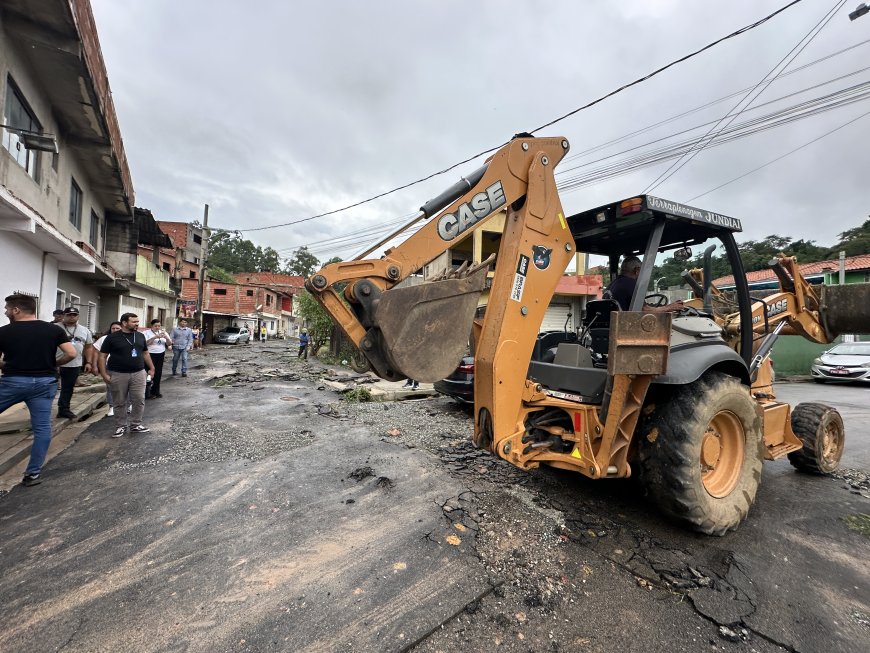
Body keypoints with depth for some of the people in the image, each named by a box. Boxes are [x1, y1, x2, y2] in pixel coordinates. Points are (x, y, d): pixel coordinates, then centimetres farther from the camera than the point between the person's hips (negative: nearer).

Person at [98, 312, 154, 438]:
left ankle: (136, 425, 16)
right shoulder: (112, 337, -5)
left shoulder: (140, 336, 7)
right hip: (118, 375, -3)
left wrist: (151, 368, 14)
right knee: (119, 403, 7)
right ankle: (120, 426, 21)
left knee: (139, 400, 3)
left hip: (138, 373, 3)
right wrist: (104, 374, -10)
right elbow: (102, 356, -3)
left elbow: (145, 353, 17)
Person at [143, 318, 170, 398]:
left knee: (158, 374, 7)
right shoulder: (147, 332, -2)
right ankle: (147, 393, 0)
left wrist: (166, 337, -12)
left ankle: (156, 391, 18)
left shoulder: (163, 333, 11)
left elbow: (169, 344, 6)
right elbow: (145, 343, -16)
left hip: (160, 355, 4)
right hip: (150, 355, -4)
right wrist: (155, 337, -24)